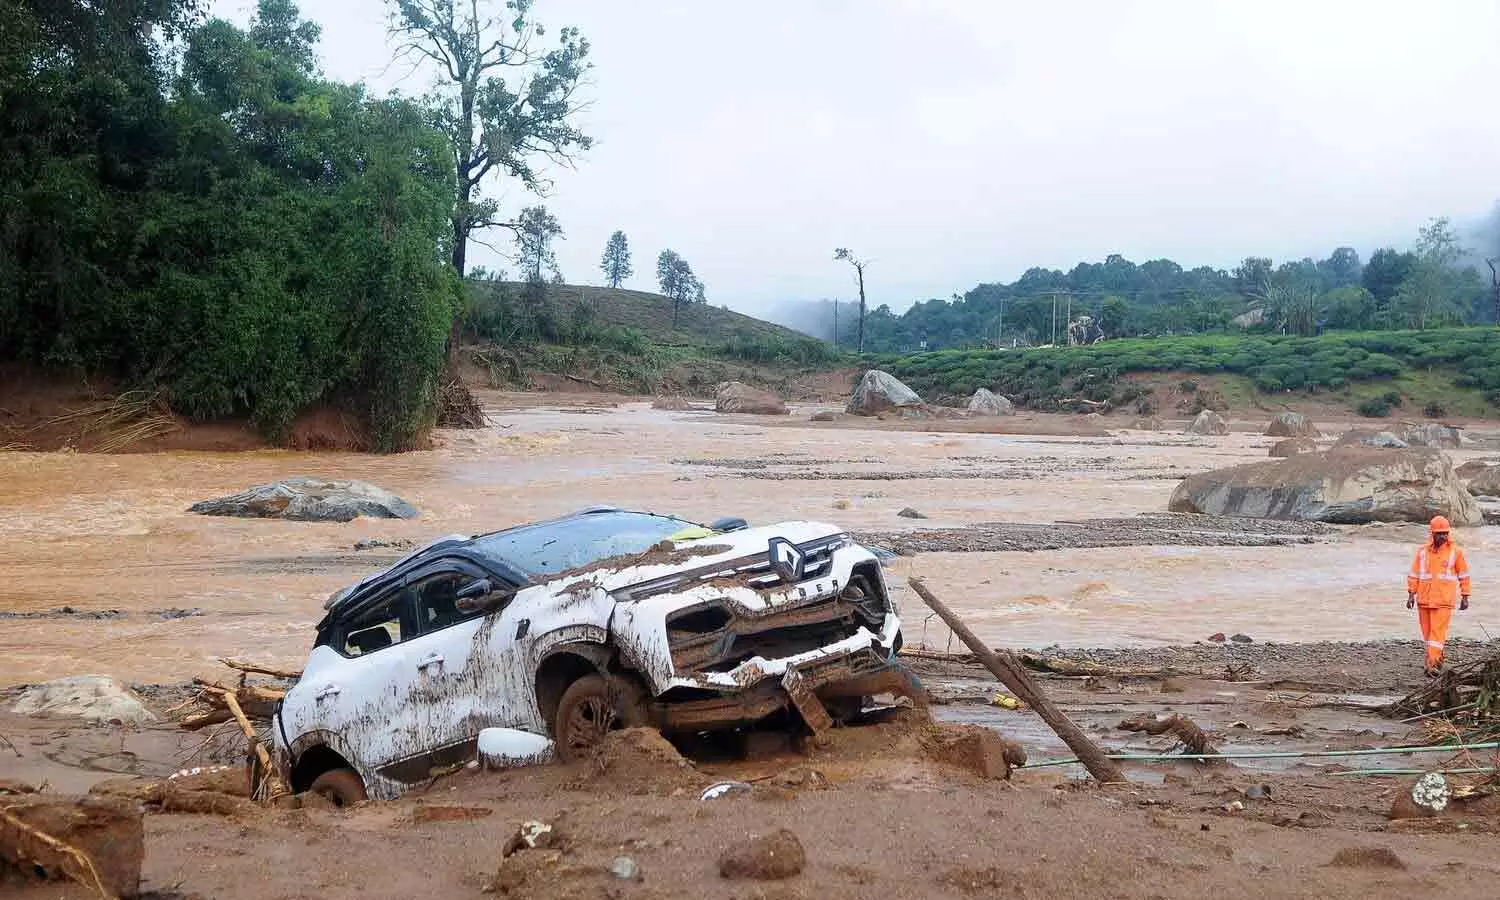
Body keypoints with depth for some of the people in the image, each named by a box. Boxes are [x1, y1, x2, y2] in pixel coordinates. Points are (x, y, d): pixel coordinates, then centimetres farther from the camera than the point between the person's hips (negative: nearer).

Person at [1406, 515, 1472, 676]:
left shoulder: (1455, 551, -1)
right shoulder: (1422, 551, 4)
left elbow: (1463, 575, 5)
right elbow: (1414, 573, 8)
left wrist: (1465, 597, 5)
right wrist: (1411, 594, 3)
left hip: (1444, 600, -3)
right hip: (1424, 599, 3)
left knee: (1438, 631, -11)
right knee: (1427, 631, 11)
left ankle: (1432, 664, -15)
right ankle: (1437, 658, 27)